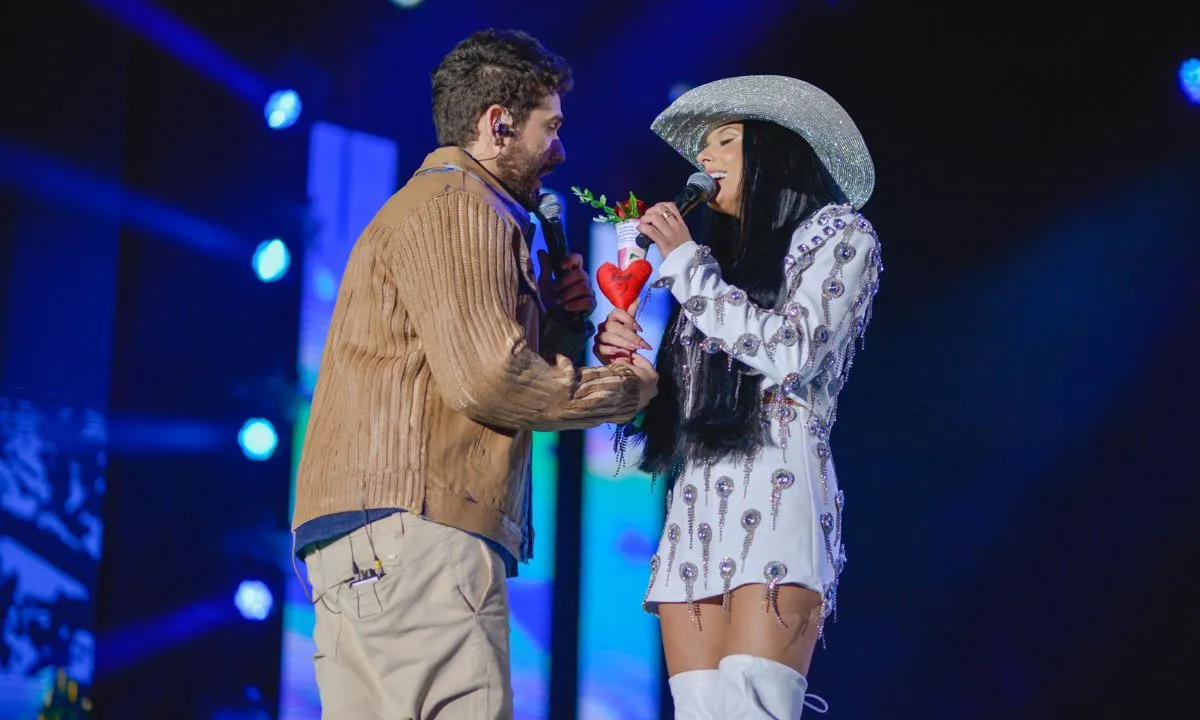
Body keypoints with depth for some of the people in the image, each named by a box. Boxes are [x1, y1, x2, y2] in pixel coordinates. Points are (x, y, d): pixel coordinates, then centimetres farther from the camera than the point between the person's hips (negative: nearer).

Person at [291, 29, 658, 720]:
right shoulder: (459, 206, -4)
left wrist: (561, 321, 13)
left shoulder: (432, 202, 30)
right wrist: (626, 387, -2)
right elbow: (487, 378, -15)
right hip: (412, 531, -11)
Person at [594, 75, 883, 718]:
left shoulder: (838, 233, 9)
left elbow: (789, 351, -8)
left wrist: (685, 262, -1)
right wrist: (624, 358, 2)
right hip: (696, 509, 6)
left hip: (777, 492, -6)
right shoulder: (720, 262, 25)